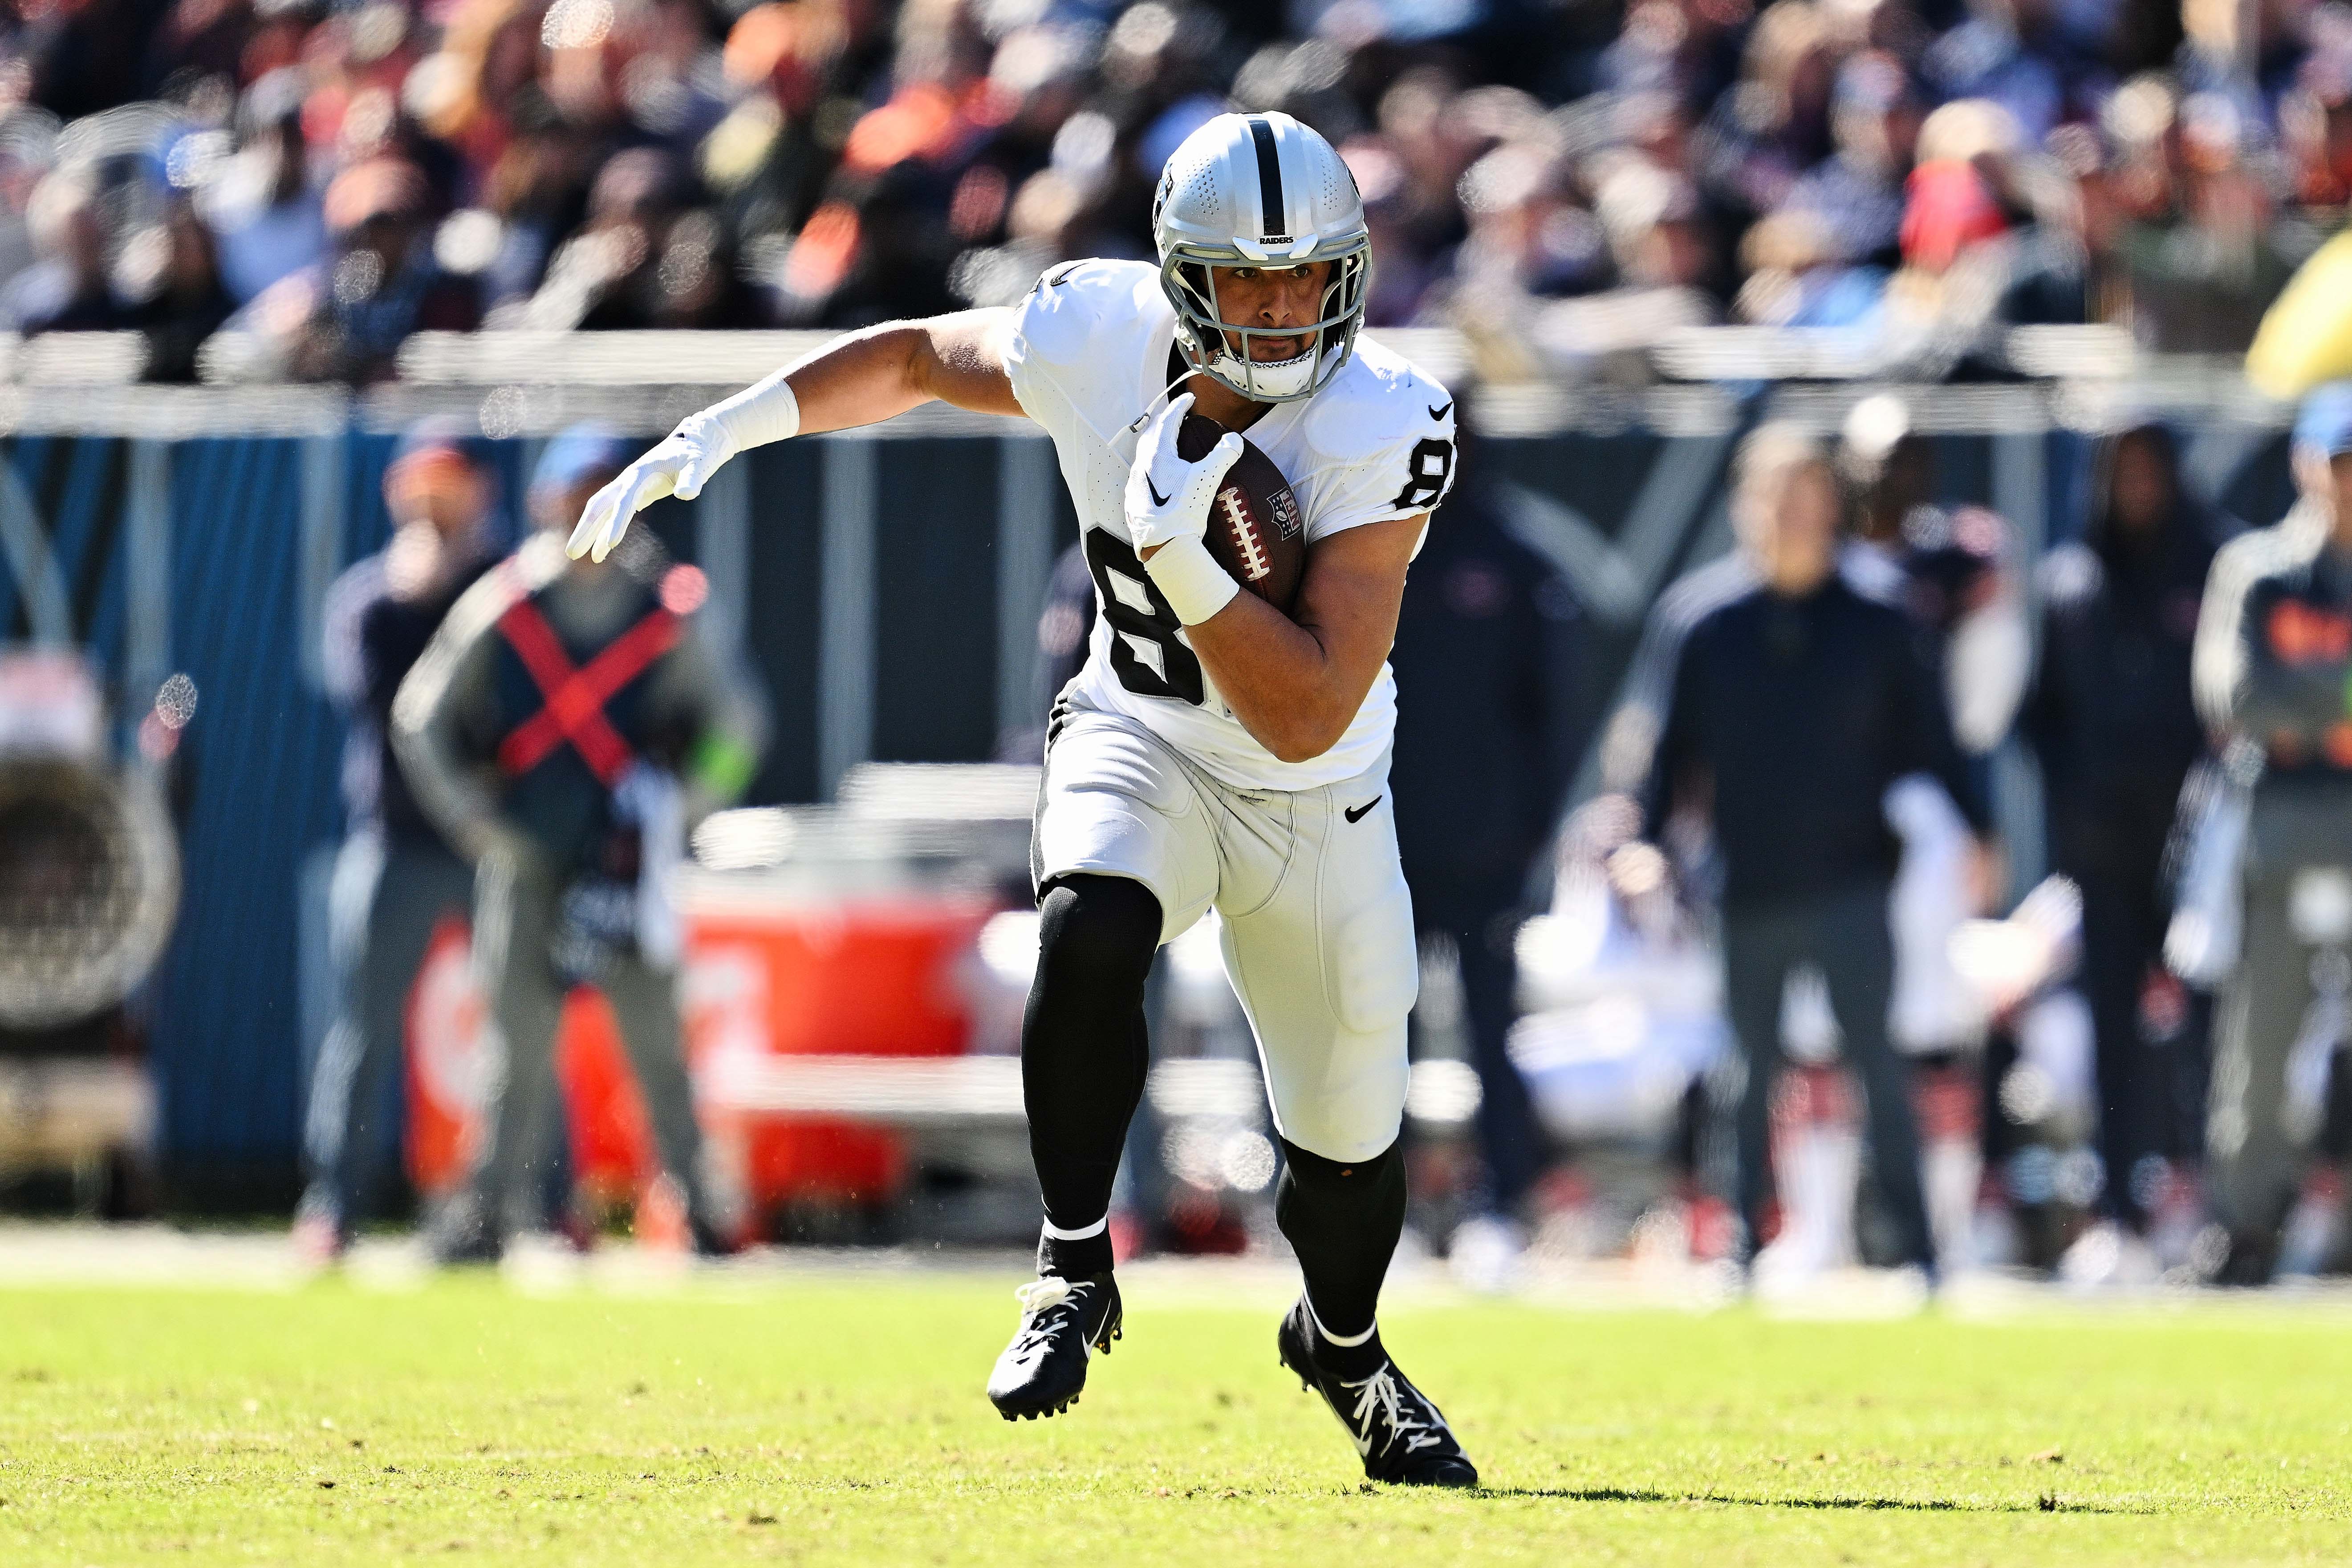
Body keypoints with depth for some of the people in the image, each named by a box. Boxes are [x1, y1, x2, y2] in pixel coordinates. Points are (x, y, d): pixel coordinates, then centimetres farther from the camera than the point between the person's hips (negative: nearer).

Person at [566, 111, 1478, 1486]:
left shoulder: (1384, 430, -29)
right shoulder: (1101, 338, -20)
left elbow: (1307, 718, -31)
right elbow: (916, 357, 3)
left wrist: (1181, 560, -41)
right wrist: (722, 431, -7)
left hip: (1317, 804, 0)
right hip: (1143, 750, 0)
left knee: (1350, 1143, 10)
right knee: (1091, 931, -34)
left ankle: (1346, 1349, 45)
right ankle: (1077, 1273, -17)